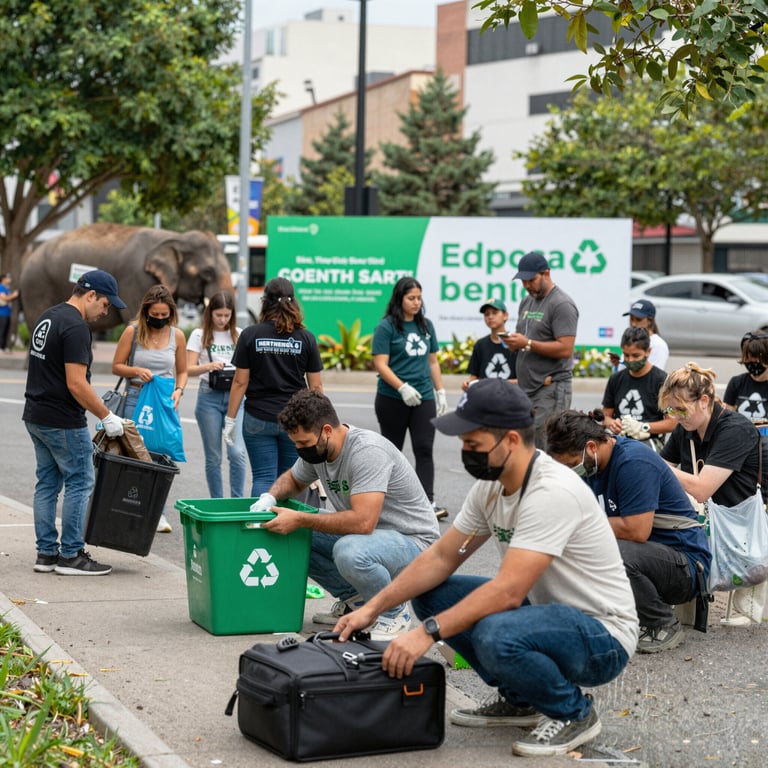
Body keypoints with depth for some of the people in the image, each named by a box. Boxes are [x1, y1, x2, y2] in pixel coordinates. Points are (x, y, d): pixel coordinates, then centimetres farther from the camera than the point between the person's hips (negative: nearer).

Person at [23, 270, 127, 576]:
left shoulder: (47, 318, 13)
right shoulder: (76, 327, -19)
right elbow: (76, 384, -24)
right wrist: (107, 417, -15)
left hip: (36, 417, 10)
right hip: (63, 423, -10)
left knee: (47, 484, 13)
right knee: (80, 483, -1)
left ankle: (46, 553, 17)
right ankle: (71, 556, 3)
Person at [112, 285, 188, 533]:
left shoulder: (177, 335, 5)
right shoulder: (132, 332, -2)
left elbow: (182, 371, 13)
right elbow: (117, 366, 4)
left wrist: (178, 390, -5)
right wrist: (136, 371, -15)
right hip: (136, 398, -2)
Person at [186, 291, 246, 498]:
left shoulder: (239, 335, 9)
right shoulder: (200, 335, 5)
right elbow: (188, 369, -1)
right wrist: (208, 366, -20)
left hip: (235, 396, 0)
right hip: (209, 396, 0)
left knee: (237, 452, -13)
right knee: (213, 456, 3)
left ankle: (237, 501, -4)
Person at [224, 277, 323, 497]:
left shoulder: (250, 335, -2)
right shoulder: (305, 338, 1)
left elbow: (240, 382, -3)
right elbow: (316, 385, 2)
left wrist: (230, 419, 4)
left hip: (258, 419, -1)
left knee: (262, 478, 1)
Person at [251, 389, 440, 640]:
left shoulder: (367, 452, -28)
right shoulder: (316, 448, -1)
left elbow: (362, 522, -37)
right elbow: (293, 479, 21)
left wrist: (299, 520, -30)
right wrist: (269, 497, -2)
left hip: (412, 540, -9)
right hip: (366, 535, 9)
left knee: (349, 552, -38)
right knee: (290, 537, -3)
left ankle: (394, 612, -9)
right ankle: (354, 599, 11)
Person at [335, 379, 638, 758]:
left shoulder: (552, 492, -28)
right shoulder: (490, 486, 1)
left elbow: (508, 591, -34)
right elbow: (441, 557, 8)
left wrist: (428, 632, -35)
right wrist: (372, 607, -1)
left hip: (602, 633, -9)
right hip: (547, 609, 9)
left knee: (495, 637, -37)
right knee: (429, 595, 3)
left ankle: (574, 712, -7)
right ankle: (520, 699, 13)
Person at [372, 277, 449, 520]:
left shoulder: (426, 325, 11)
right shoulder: (387, 327, -6)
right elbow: (380, 365, -12)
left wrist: (440, 392, 12)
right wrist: (403, 388, -22)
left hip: (424, 398, 4)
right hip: (392, 399, -4)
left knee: (424, 449, -7)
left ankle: (428, 501, -11)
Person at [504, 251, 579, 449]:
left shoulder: (561, 305, -9)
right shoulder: (527, 302, 19)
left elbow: (565, 349, -18)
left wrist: (527, 343, -18)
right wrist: (514, 342, 3)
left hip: (550, 390, -9)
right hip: (527, 388, 9)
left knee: (545, 449, -14)